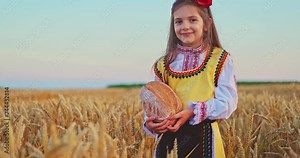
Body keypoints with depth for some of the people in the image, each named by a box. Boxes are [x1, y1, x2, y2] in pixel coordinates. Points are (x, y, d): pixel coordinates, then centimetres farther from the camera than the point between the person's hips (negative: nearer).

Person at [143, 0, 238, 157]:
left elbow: (227, 102, -9)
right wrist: (150, 122, -16)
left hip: (203, 136, -2)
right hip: (169, 137, 3)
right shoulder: (164, 64, 5)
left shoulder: (219, 59, -3)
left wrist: (194, 112, -21)